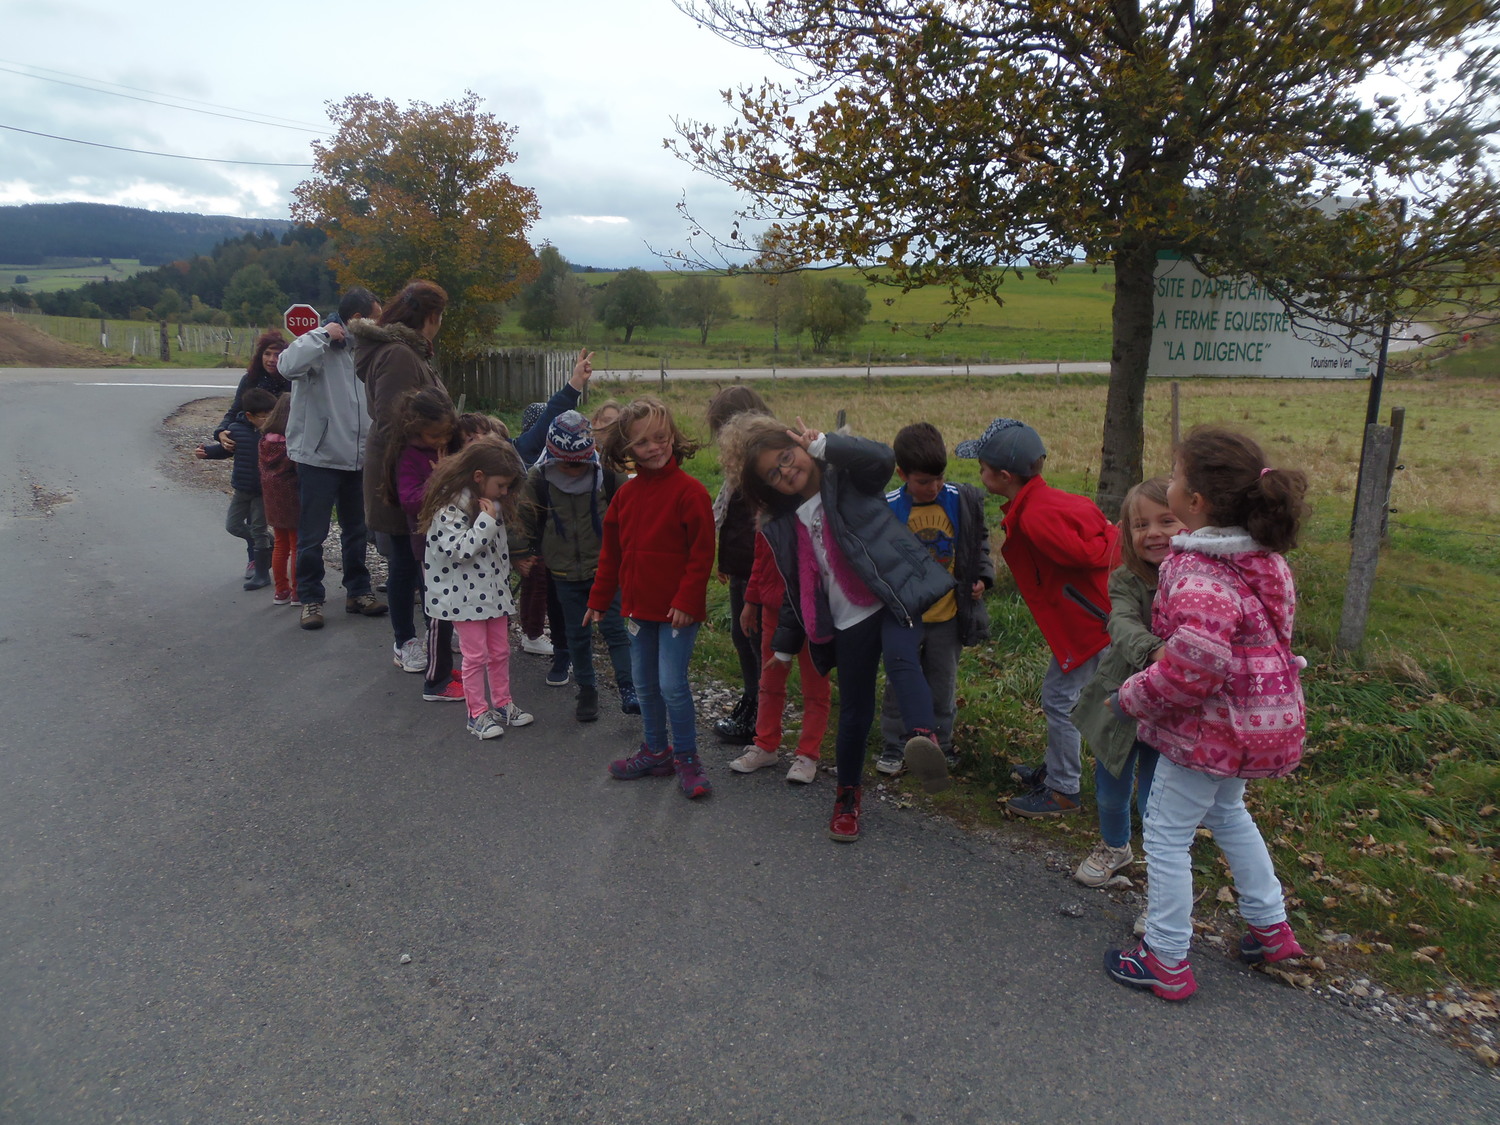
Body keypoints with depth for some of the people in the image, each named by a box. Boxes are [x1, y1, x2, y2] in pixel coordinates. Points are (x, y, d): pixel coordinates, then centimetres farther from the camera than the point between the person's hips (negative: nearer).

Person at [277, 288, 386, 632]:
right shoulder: (321, 347, -13)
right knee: (312, 535, 3)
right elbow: (289, 364, -35)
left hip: (357, 459, 7)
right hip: (319, 458, -7)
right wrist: (323, 333, -25)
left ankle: (357, 591, 30)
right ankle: (310, 598, 15)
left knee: (357, 530, 17)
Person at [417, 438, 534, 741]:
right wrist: (487, 520, -25)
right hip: (464, 594, -8)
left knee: (500, 650, 14)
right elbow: (459, 550, -26)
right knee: (475, 654, 1)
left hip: (493, 590, 8)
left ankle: (502, 704, 28)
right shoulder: (450, 505, -19)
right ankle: (478, 713, 14)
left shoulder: (493, 503, 6)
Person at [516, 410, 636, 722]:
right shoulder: (538, 480, -7)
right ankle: (587, 688, 25)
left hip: (604, 568, -2)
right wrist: (530, 554, 11)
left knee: (615, 628, -4)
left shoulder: (609, 476, -11)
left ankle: (628, 688, 2)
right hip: (564, 573, 2)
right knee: (577, 633, 11)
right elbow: (526, 521, 8)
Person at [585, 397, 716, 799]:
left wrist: (687, 600, -19)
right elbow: (611, 552, 13)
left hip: (678, 609, -7)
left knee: (672, 684, -6)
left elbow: (701, 554, -14)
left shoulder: (689, 491, -13)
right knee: (644, 683, 15)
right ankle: (656, 751, 32)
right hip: (639, 606, 7)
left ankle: (686, 758, 12)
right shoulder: (626, 493, 7)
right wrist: (599, 600, 14)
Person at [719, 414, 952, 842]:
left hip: (894, 596, -3)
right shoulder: (782, 526, 10)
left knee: (899, 658, -35)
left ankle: (923, 737, -55)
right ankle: (848, 794, 28)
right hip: (847, 622, 4)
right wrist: (784, 645, 20)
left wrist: (822, 445, -21)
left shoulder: (848, 478, -2)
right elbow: (796, 589, 17)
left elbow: (882, 458, -25)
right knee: (854, 709, 10)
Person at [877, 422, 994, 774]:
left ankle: (940, 744, 32)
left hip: (948, 615, 2)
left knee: (943, 685, 14)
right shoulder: (887, 509, -12)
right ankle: (892, 748, 25)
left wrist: (981, 576, 0)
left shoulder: (963, 501, -6)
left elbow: (979, 541, 11)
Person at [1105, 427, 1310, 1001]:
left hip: (1210, 728, -9)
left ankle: (1166, 962, 21)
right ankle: (1271, 926, 44)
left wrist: (1131, 697, -16)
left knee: (1166, 834, 7)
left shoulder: (1200, 580, -31)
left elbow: (1189, 672, -34)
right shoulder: (1263, 559, -1)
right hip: (1259, 721, 9)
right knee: (1227, 812, 30)